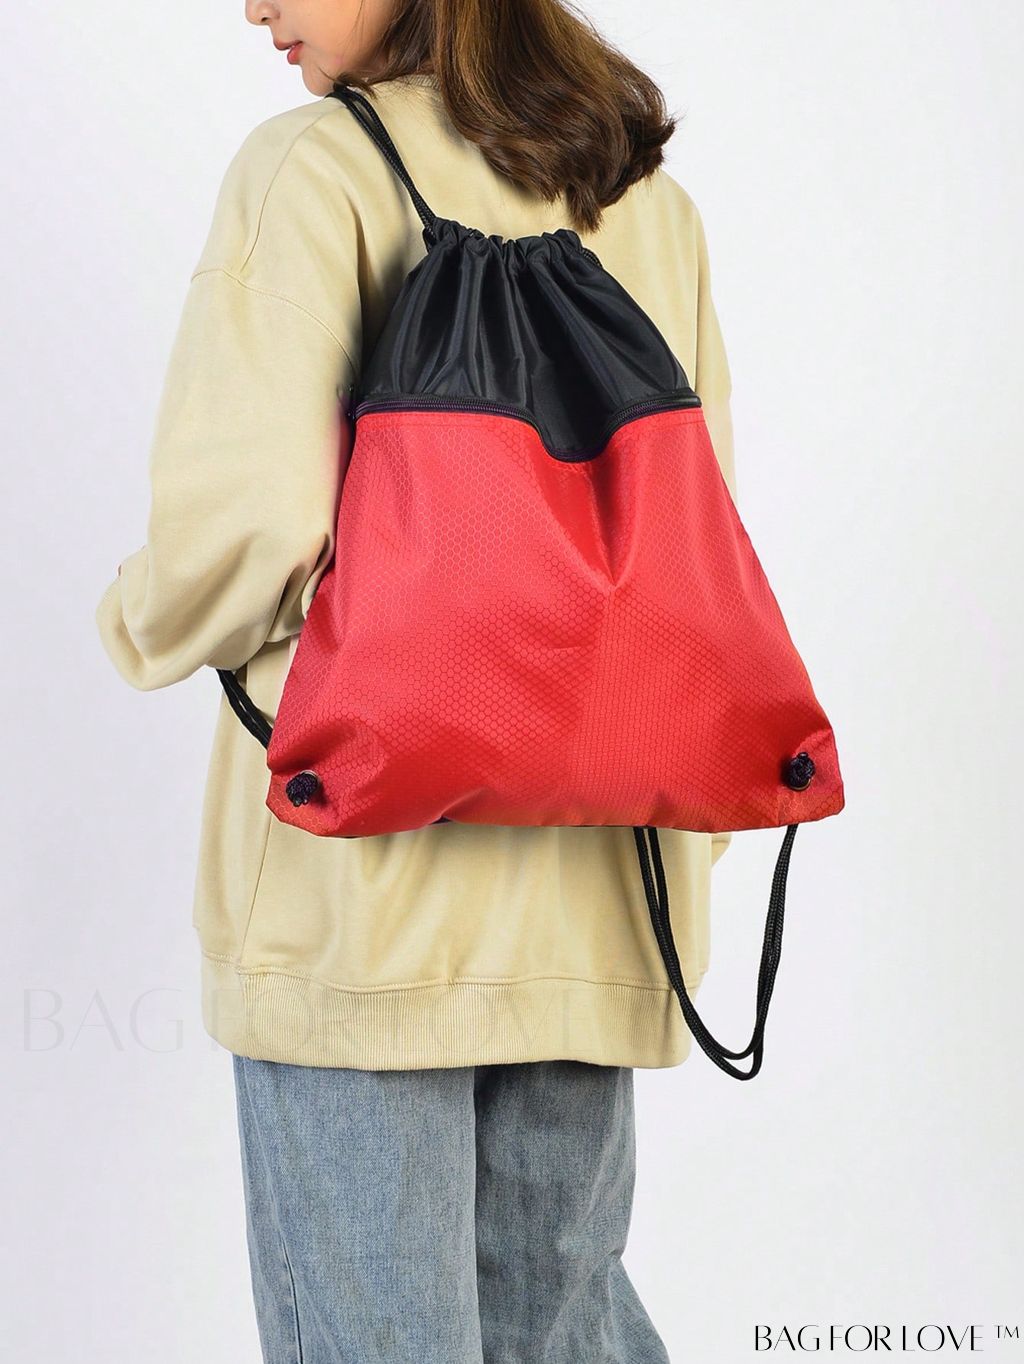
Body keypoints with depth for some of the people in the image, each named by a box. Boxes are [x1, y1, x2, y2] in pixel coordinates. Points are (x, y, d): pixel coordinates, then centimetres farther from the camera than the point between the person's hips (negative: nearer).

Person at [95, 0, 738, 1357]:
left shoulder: (319, 165, -8)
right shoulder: (652, 200, 11)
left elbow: (252, 518, -17)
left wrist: (145, 623, 4)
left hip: (370, 876, -6)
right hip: (595, 885, 6)